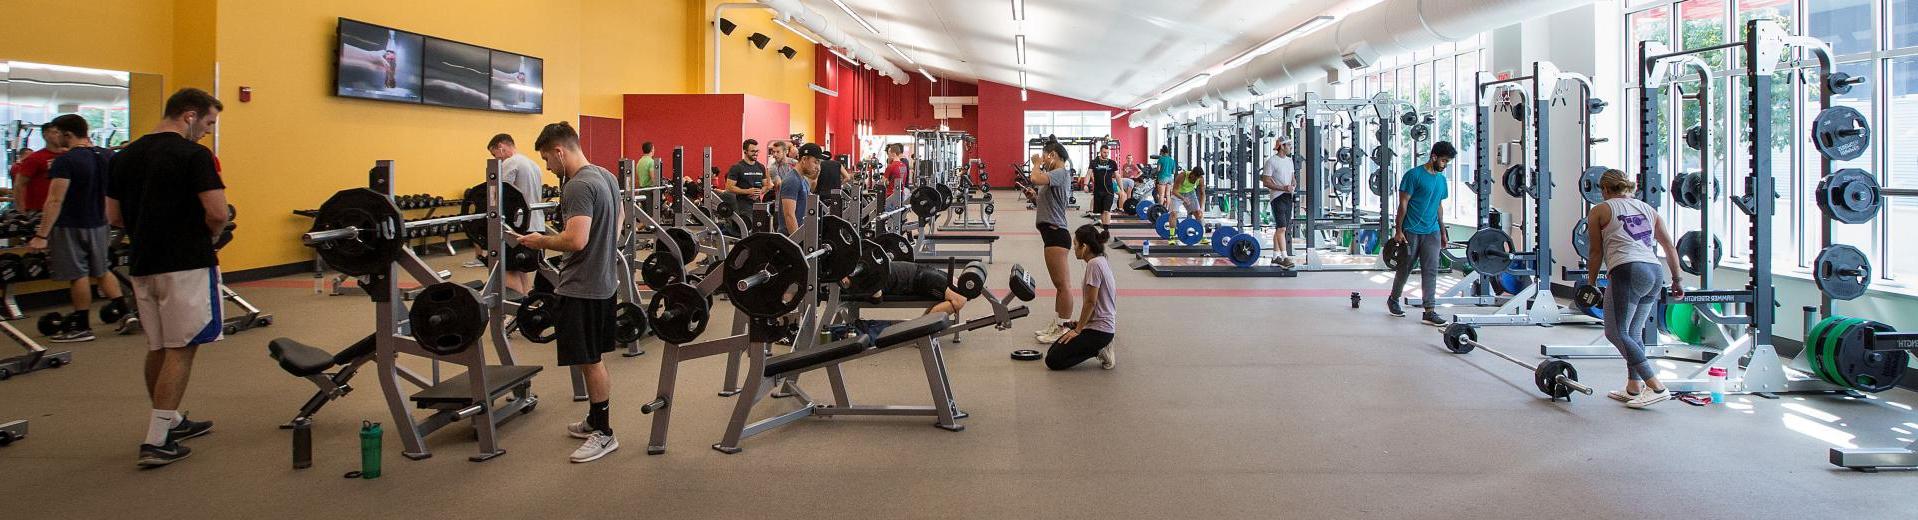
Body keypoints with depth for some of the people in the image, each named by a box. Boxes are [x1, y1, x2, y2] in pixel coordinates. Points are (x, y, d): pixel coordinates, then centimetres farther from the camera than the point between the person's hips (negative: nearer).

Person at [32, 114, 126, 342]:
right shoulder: (107, 156, 3)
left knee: (77, 275, 2)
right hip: (98, 223, 7)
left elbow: (55, 200, -22)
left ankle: (81, 327, 9)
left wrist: (41, 235, -21)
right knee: (101, 271, 18)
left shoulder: (65, 161, -19)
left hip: (70, 227, -7)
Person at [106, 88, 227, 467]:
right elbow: (218, 213, -19)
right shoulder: (193, 155, -12)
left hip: (142, 264, 8)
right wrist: (208, 236, 1)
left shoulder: (123, 157, 11)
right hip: (186, 264, -8)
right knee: (181, 349, -3)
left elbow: (114, 217, 15)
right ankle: (157, 441, -5)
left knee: (158, 348, 17)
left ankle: (171, 422, 31)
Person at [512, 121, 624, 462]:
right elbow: (619, 217, 26)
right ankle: (595, 420, 31)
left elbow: (576, 240, -30)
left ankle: (604, 434, 7)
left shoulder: (578, 187, -21)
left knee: (589, 361, -1)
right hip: (602, 280, 10)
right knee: (592, 360, 19)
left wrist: (541, 241, -14)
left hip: (582, 287, -10)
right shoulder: (605, 176, 9)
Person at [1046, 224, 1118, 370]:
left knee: (1053, 360, -10)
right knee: (1053, 351, 11)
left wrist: (1078, 330, -10)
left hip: (1098, 329, -10)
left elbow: (1090, 302, -19)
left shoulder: (1094, 264, -20)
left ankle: (1099, 351, -6)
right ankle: (1100, 348, 8)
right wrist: (1079, 325, 18)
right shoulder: (1102, 261, 10)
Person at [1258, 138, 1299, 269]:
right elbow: (1266, 181, -12)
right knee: (1281, 227, -14)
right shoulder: (1271, 161, -9)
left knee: (1279, 228, 11)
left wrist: (1293, 186, -3)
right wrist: (1282, 188, -21)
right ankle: (1284, 258, -16)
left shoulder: (1289, 160, 15)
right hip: (1277, 197, -8)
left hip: (1288, 197, 8)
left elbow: (1293, 178, 20)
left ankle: (1275, 257, 16)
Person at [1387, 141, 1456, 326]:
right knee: (1405, 269, 7)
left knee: (1431, 271, -2)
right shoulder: (1414, 175, -9)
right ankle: (1393, 300, 29)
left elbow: (1438, 207, 19)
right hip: (1411, 232, -5)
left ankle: (1429, 311, -2)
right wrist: (1398, 231, -14)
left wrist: (1443, 233, 18)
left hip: (1432, 232, 5)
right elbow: (1403, 204, -10)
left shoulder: (1442, 179, 12)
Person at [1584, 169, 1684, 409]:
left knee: (1616, 332, -7)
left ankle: (1656, 387, -14)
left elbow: (1596, 251, 8)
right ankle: (1633, 388, 15)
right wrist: (1676, 280, 26)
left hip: (1628, 272, -7)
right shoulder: (1648, 209, 23)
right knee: (1634, 333, 15)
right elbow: (1670, 247, 21)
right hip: (1655, 273, 7)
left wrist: (1591, 282, 17)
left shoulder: (1599, 211, 9)